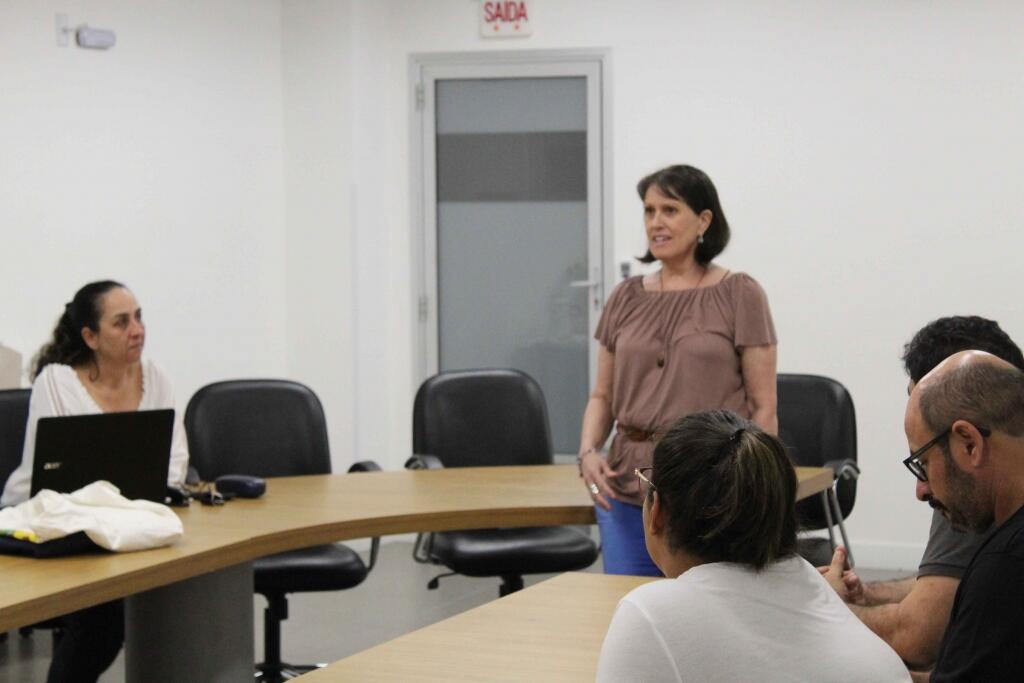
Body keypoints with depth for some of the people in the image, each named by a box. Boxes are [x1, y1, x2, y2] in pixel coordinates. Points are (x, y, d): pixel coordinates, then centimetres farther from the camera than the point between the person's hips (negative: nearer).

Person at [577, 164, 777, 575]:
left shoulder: (738, 295, -2)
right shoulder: (626, 298, 11)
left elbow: (763, 405, -3)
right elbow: (603, 395, 14)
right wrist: (588, 452, -4)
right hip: (628, 487, 4)